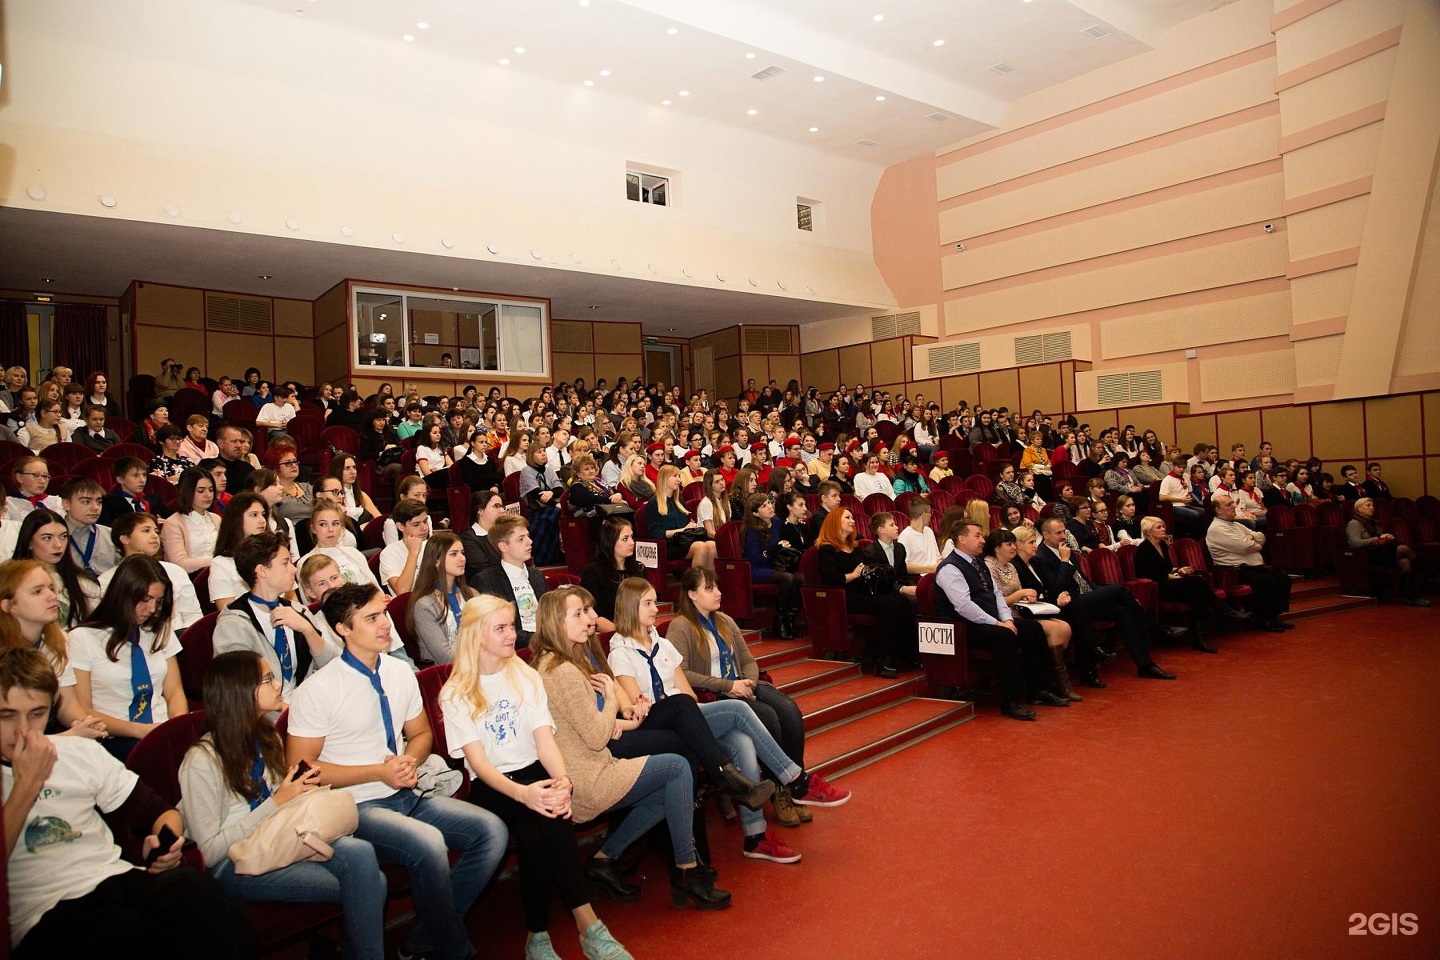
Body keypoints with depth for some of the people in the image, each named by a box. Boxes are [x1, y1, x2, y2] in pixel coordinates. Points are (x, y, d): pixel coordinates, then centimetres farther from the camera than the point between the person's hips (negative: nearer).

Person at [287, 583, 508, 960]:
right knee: (428, 843, -33)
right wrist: (380, 772, -16)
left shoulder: (400, 672, 6)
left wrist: (410, 762, -5)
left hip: (407, 795, 6)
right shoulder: (317, 690, -11)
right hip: (357, 807, -6)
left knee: (492, 830, -12)